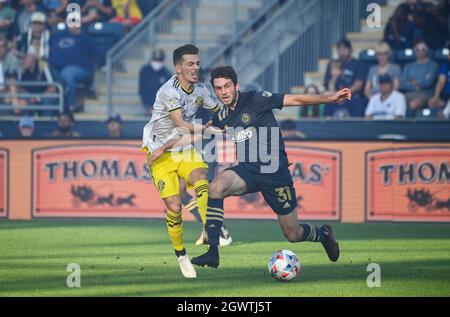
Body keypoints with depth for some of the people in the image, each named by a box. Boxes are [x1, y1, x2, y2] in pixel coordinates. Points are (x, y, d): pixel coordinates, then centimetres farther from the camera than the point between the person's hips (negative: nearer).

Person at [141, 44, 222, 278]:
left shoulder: (200, 90, 1)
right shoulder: (169, 91, -21)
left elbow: (221, 111, 19)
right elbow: (181, 124, -32)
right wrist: (205, 129, -43)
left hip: (186, 150, 5)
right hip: (162, 153, -5)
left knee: (202, 182, -27)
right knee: (174, 207, -8)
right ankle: (181, 255, 11)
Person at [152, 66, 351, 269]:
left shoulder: (255, 100, -10)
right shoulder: (222, 117, 7)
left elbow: (296, 100, -11)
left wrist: (330, 99, -18)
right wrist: (168, 145, 15)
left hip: (275, 172, -4)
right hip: (247, 170, 4)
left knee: (292, 234, 2)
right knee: (216, 187, -29)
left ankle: (323, 234, 39)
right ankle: (212, 251, -29)